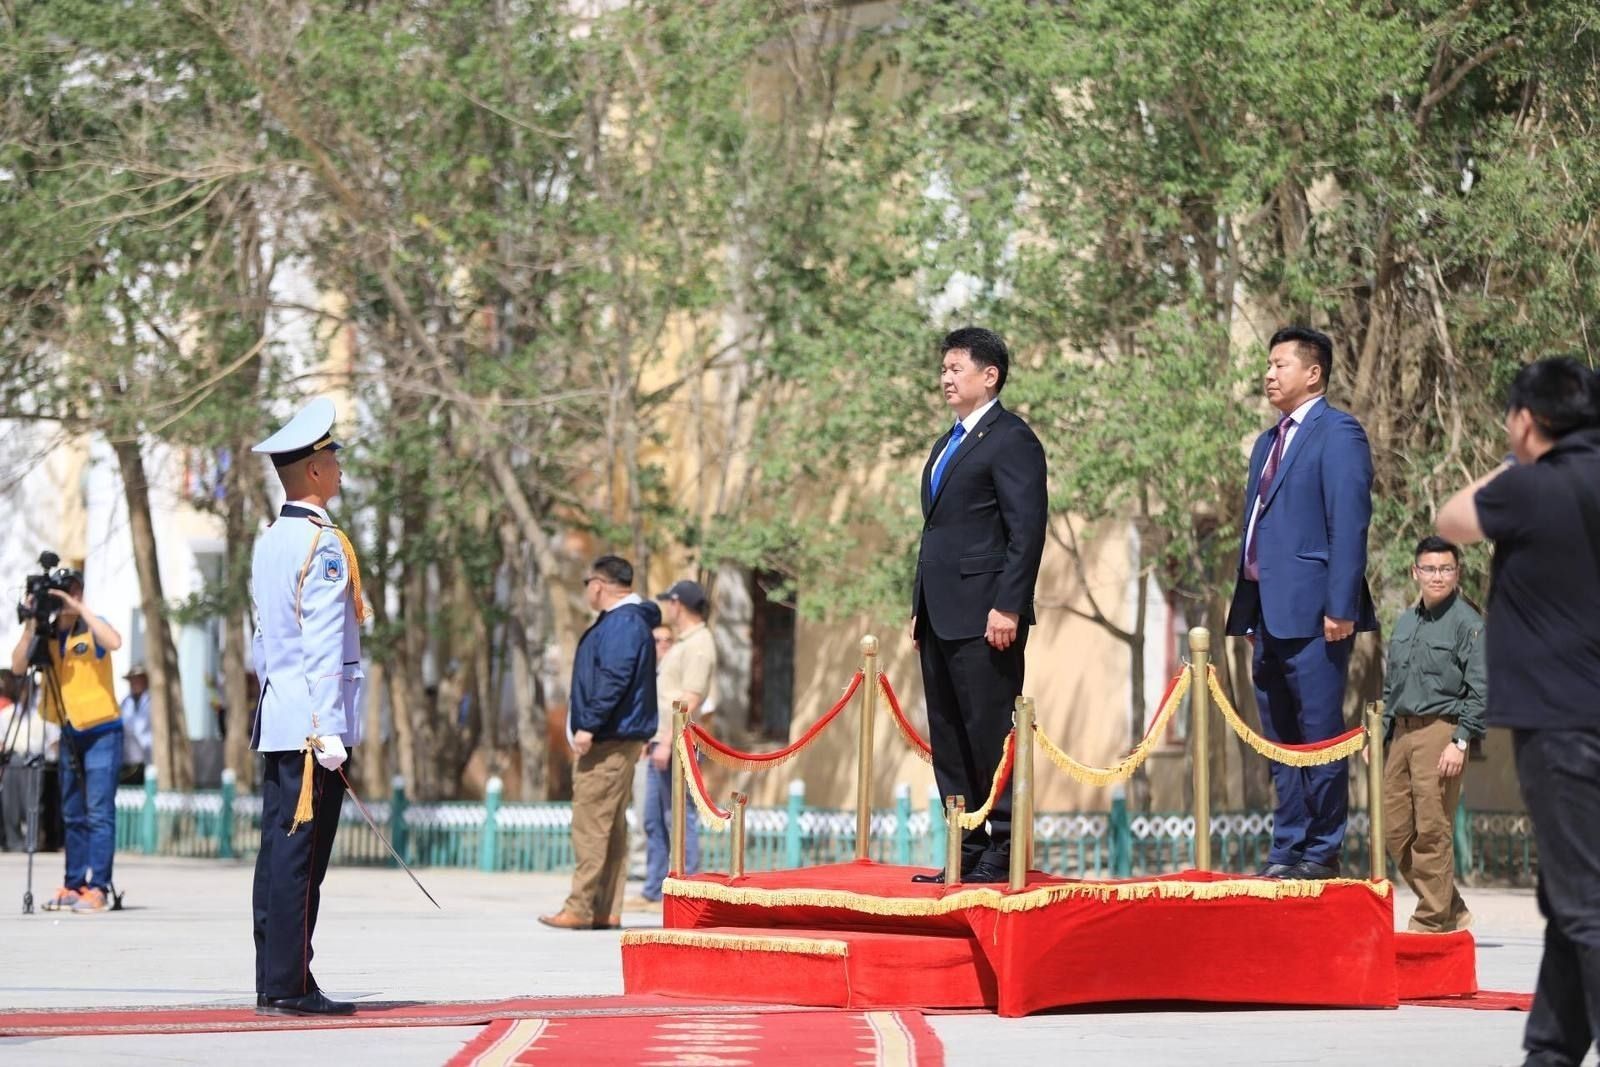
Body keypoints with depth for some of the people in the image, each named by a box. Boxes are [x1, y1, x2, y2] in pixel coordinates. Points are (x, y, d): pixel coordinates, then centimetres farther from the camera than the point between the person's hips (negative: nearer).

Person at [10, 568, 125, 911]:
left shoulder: (92, 629, -5)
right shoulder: (47, 635, 6)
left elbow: (113, 642, -26)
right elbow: (18, 667, -5)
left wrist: (79, 609, -24)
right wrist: (30, 624, -14)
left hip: (101, 731, -5)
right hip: (69, 733, 5)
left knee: (99, 813, -10)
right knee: (73, 816, 9)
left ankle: (97, 887, -12)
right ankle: (73, 886, 14)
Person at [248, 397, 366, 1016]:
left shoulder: (269, 542, 16)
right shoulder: (323, 546, -12)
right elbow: (323, 646, -17)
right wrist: (330, 732, -19)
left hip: (275, 724, 9)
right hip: (313, 722, -9)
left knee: (279, 849, 9)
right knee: (300, 855, -8)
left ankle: (274, 984, 11)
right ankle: (288, 986, -8)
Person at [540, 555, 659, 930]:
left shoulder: (623, 624, -14)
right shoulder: (625, 621, 19)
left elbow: (613, 680, -23)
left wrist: (589, 726, -23)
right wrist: (589, 726, 19)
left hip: (609, 741, -11)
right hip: (614, 740, 11)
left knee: (591, 824, -11)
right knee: (610, 826, 11)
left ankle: (580, 909, -12)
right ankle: (603, 910, 13)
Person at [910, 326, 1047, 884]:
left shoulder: (1011, 440, -7)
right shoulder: (947, 444, 22)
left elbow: (1027, 531, -14)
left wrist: (1007, 607, -21)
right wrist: (920, 608, 19)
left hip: (983, 616, -10)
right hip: (940, 617, 10)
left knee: (989, 732, -8)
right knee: (948, 738, 9)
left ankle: (1003, 852, -4)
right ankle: (967, 852, 13)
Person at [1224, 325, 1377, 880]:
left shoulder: (1338, 434, -6)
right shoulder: (1269, 443, 21)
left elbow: (1349, 525, -13)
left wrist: (1340, 607, -19)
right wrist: (1246, 613, 17)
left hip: (1312, 614, -9)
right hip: (1269, 616, 9)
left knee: (1319, 738, -4)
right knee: (1281, 742, 11)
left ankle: (1322, 852, 0)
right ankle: (1287, 849, 15)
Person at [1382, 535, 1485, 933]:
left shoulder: (1468, 623, -4)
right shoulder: (1405, 621, 17)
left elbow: (1480, 691, -9)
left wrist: (1461, 741, -16)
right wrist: (1380, 735, 17)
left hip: (1440, 731, -8)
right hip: (1402, 732, 8)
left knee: (1432, 830, -8)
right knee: (1395, 829, 6)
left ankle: (1432, 919, -1)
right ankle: (1452, 910, 16)